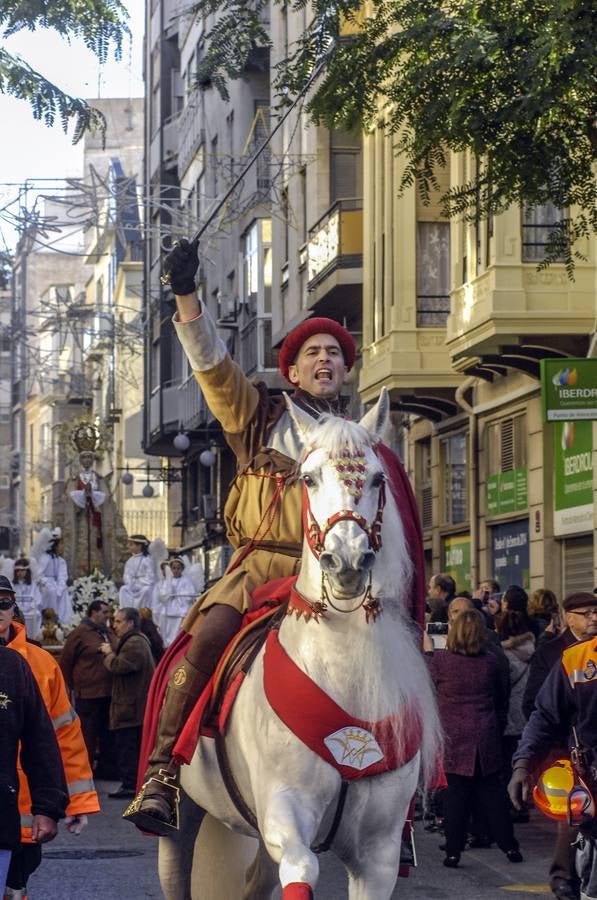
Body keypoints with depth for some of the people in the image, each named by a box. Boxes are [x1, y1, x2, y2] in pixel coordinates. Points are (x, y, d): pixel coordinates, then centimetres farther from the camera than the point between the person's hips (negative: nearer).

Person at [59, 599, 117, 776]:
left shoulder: (109, 633, 13)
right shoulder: (80, 634, -7)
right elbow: (65, 662, -4)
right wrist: (74, 685, -1)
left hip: (109, 694, 7)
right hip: (88, 694, -7)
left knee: (107, 734, 14)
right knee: (88, 735, -2)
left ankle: (105, 767, 24)